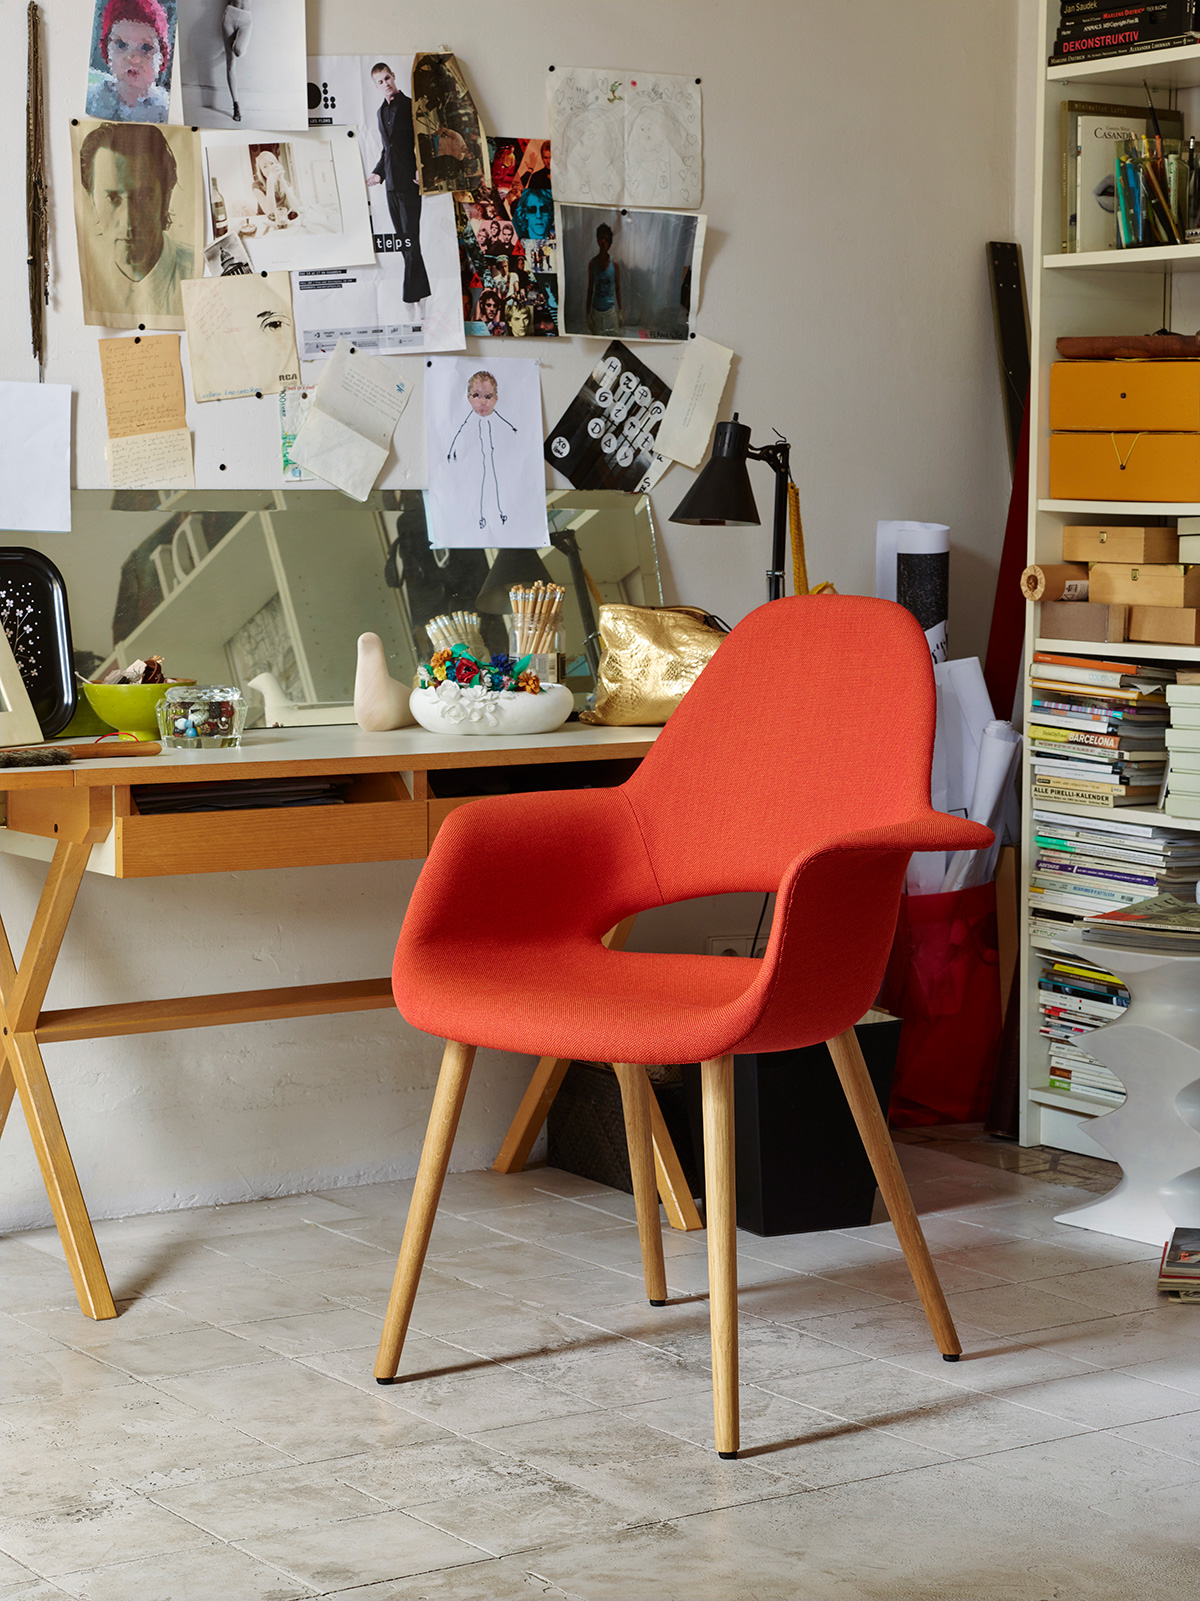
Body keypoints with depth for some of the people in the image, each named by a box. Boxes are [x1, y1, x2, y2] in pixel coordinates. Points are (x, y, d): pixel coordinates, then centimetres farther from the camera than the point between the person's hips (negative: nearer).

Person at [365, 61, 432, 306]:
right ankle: (421, 289, 15)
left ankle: (412, 296, -9)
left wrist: (421, 171, -18)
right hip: (391, 183, 7)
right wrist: (378, 172, 14)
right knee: (403, 239, 8)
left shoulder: (411, 106, -4)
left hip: (409, 182, -7)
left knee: (410, 239, -9)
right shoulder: (382, 111, 18)